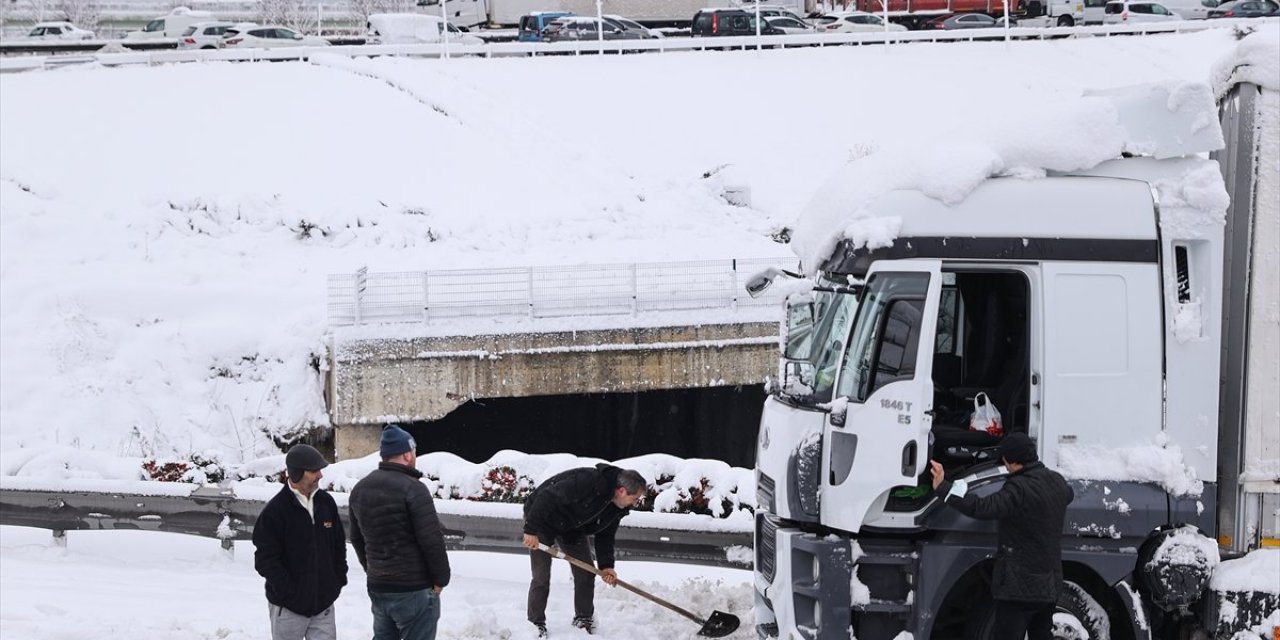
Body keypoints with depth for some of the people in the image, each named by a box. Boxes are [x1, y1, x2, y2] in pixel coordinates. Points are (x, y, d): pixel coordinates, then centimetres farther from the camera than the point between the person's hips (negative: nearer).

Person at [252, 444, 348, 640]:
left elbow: (339, 544, 16)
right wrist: (290, 592, -16)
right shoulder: (274, 511, -13)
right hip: (288, 608, -5)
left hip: (323, 602, 5)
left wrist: (338, 580, 8)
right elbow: (266, 560, -13)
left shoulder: (326, 502, 5)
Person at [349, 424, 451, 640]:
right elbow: (432, 540, -18)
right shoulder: (412, 488, -17)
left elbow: (357, 538, 18)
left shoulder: (360, 489, 9)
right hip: (414, 589, -8)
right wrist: (441, 579, -7)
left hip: (377, 587, 8)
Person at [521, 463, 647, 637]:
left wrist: (606, 566, -12)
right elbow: (547, 497, -36)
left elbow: (605, 536, 2)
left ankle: (584, 621, 16)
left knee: (586, 573, 3)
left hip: (572, 528, 8)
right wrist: (531, 530, -34)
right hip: (543, 517, -8)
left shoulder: (617, 508, -10)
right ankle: (536, 625, 3)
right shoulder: (587, 482, -38)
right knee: (541, 577, -9)